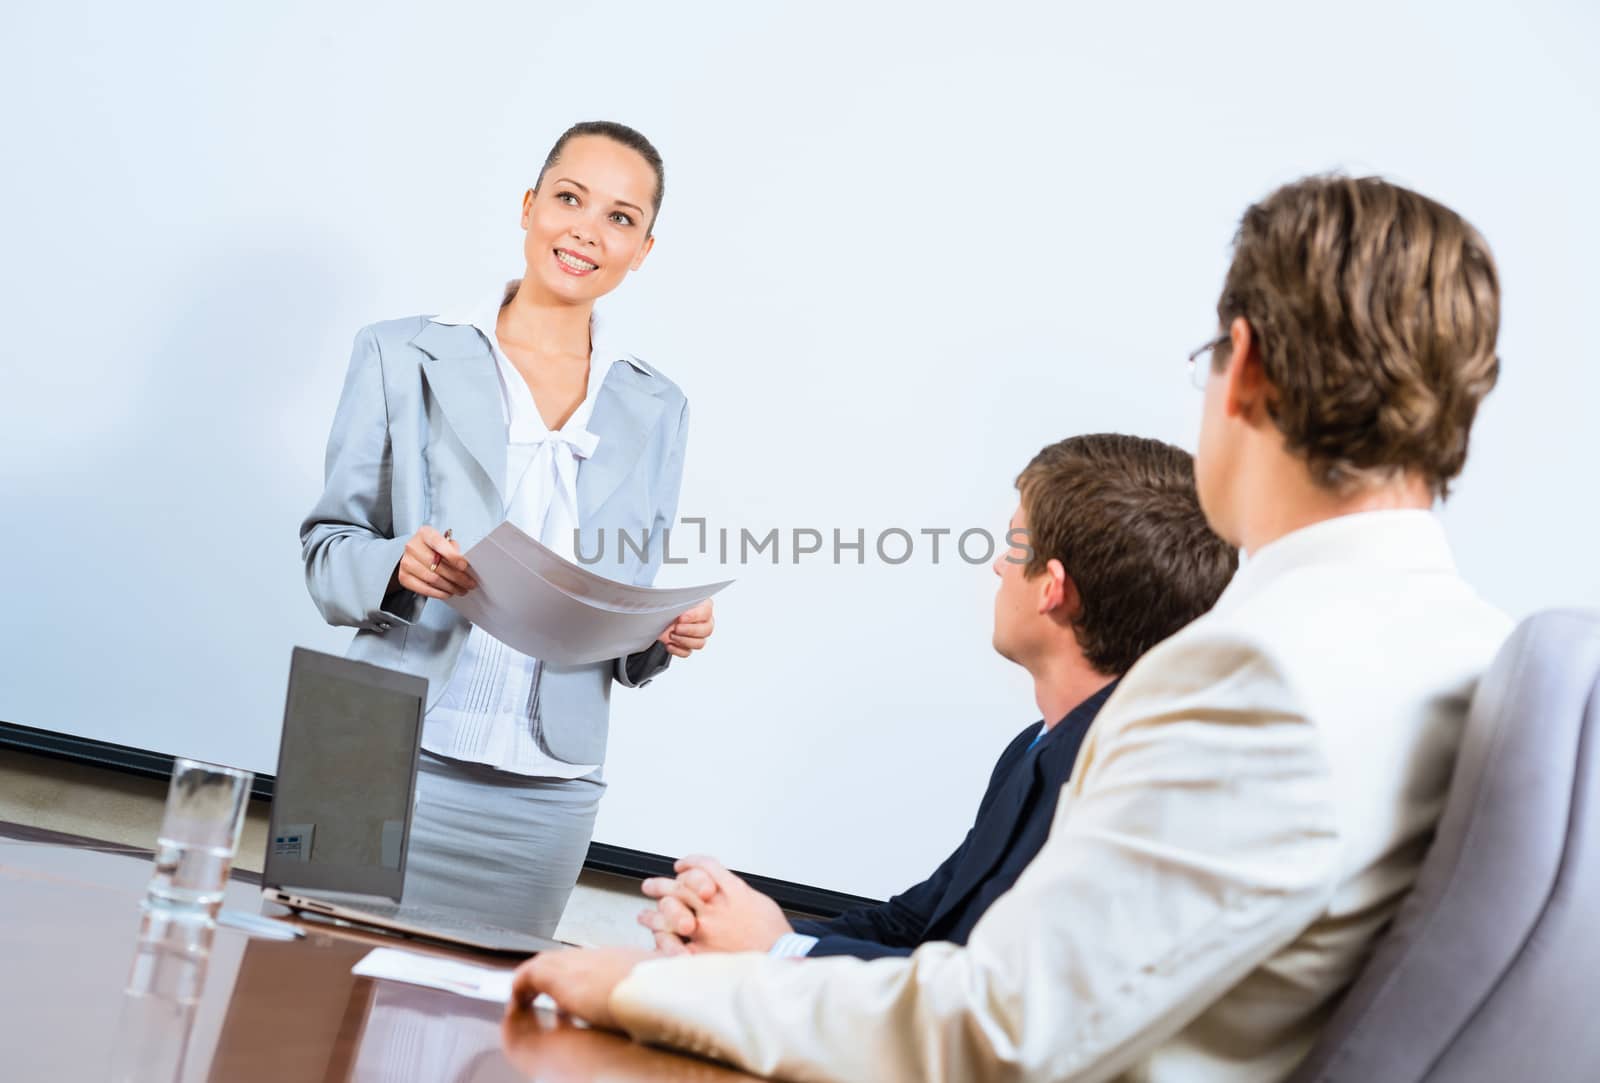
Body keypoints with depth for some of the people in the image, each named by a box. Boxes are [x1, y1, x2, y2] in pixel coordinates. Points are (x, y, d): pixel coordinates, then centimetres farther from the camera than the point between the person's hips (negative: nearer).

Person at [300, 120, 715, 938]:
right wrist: (399, 564, -17)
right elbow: (326, 547, 4)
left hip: (549, 792, 3)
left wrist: (666, 634, -7)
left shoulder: (656, 410, 11)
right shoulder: (402, 358, 3)